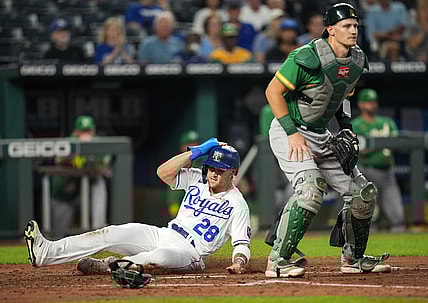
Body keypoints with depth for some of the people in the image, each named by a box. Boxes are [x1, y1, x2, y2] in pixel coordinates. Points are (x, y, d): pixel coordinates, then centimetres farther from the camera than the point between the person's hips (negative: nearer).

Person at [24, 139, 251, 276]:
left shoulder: (238, 205, -3)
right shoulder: (197, 179, 11)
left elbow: (242, 243, -7)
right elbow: (164, 172, -3)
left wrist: (238, 262, -30)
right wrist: (197, 152, -5)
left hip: (188, 253, -6)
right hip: (162, 235, 6)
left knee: (158, 257, -43)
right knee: (111, 234, -16)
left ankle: (106, 266, -31)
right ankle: (46, 252, -27)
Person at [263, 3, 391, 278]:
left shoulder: (357, 61, 4)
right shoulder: (308, 58, -21)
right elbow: (273, 91, -17)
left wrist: (346, 127, 5)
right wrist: (292, 132, -22)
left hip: (322, 137, 8)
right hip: (289, 133, -8)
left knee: (364, 193, 6)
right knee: (312, 187, -29)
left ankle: (353, 258, 23)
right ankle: (278, 260, -26)